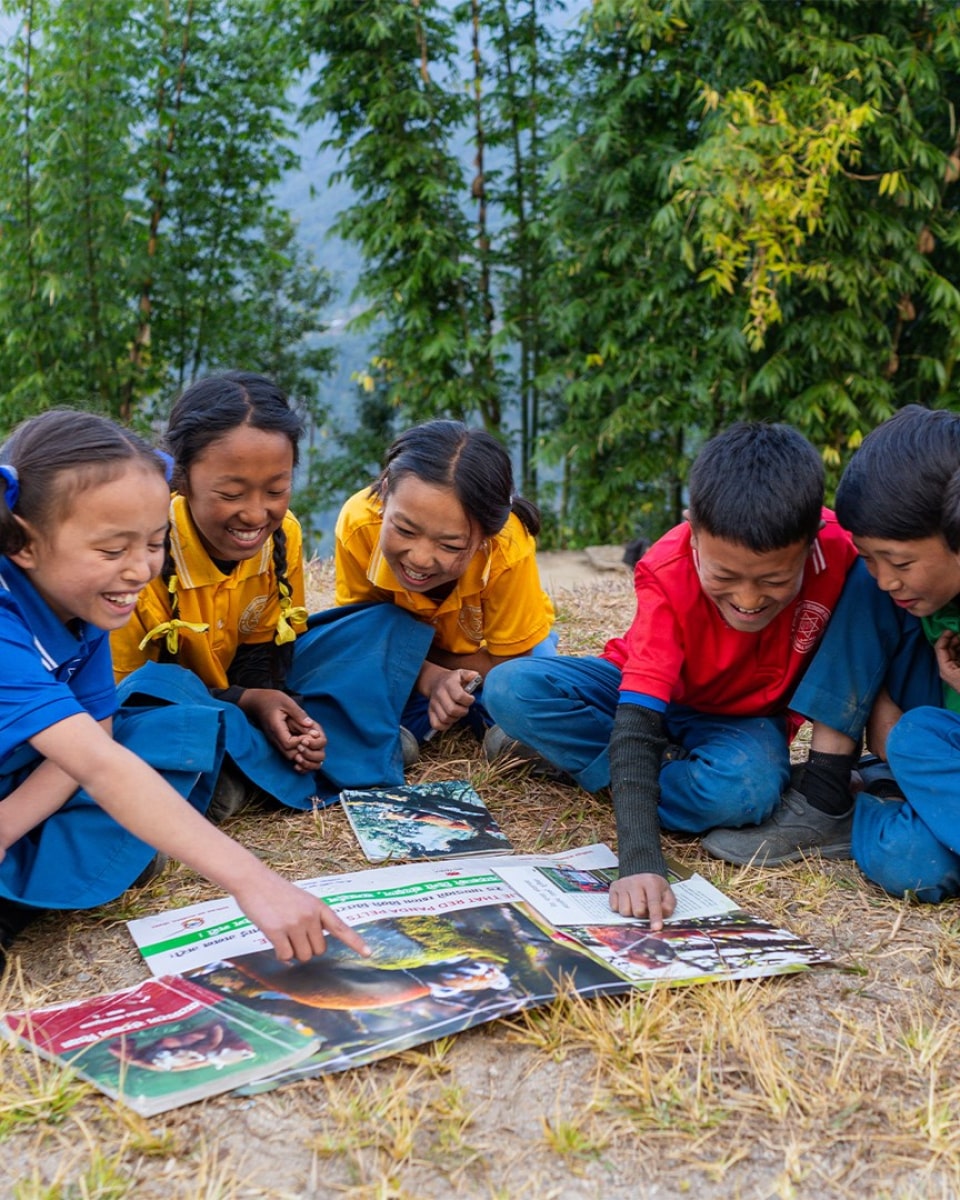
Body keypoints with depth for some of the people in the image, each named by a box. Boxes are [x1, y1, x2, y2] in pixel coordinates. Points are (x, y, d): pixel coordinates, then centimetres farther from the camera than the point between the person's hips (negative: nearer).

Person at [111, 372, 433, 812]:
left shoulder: (283, 534, -11)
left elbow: (263, 653, -2)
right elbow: (121, 693, -20)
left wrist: (270, 704, -24)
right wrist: (246, 701, -29)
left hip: (242, 691, 5)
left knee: (393, 627, -3)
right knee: (155, 690, -42)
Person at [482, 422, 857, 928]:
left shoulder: (839, 549, -29)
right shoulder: (669, 573, -32)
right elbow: (637, 716, -39)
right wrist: (639, 860, -49)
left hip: (744, 716, 1)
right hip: (655, 692, 0)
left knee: (744, 789, -36)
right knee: (510, 689, -24)